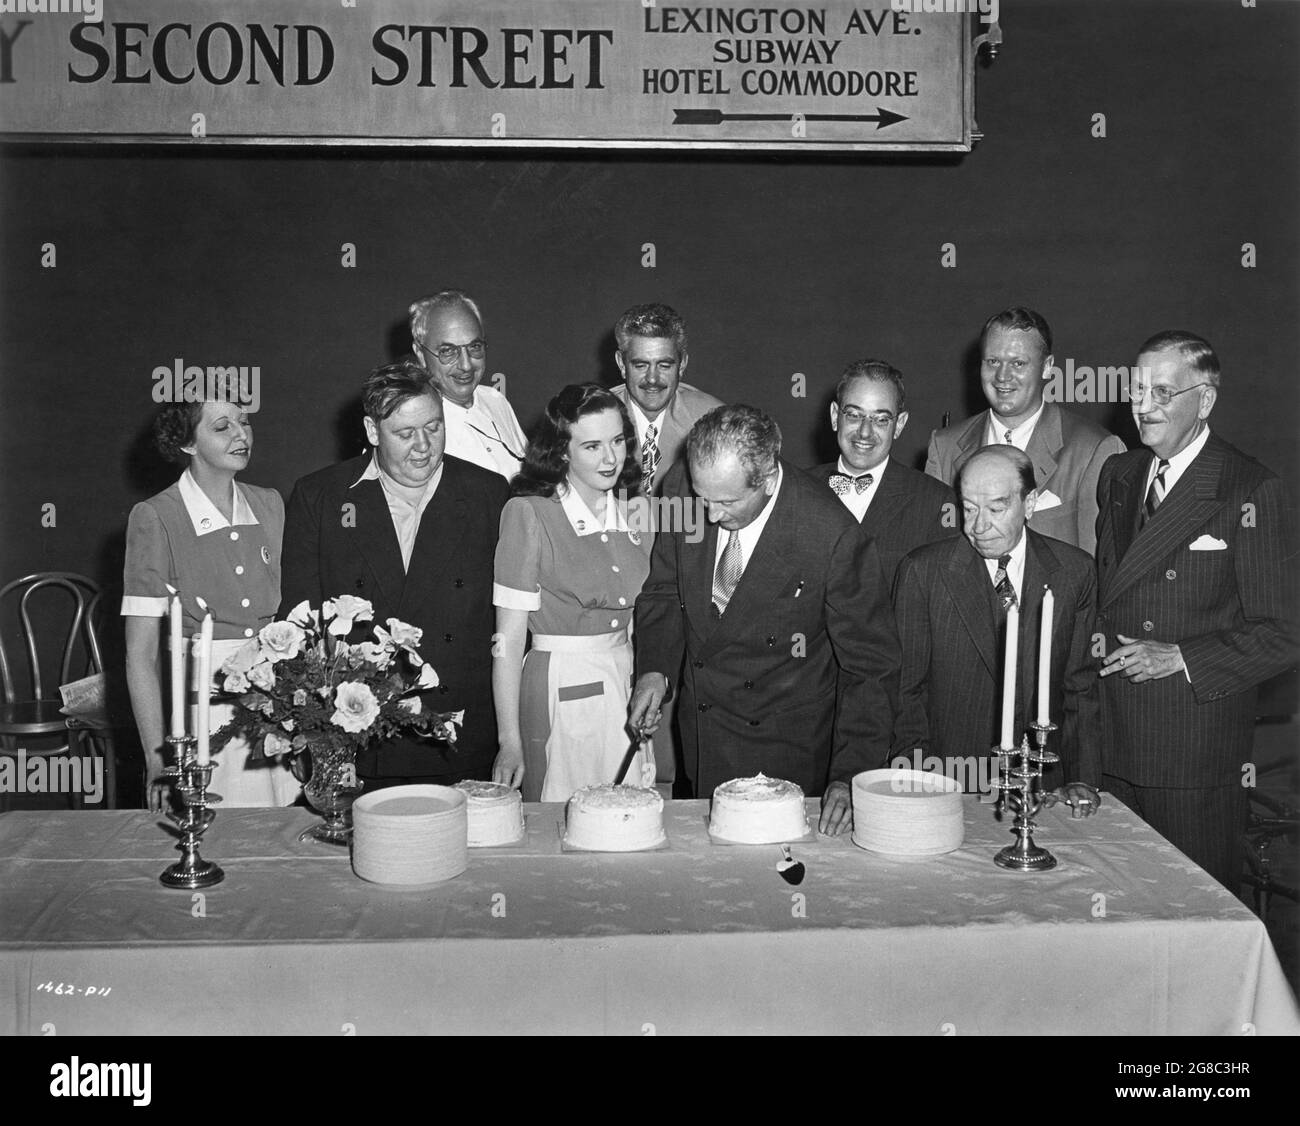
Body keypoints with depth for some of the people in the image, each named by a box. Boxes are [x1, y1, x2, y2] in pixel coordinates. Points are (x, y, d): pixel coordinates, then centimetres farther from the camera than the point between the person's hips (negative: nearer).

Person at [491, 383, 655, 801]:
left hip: (627, 683, 5)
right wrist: (510, 742, -14)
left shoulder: (634, 512, 7)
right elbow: (509, 637, -11)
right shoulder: (528, 514, -10)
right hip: (560, 692, -5)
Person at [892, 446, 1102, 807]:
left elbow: (1081, 686, 9)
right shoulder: (922, 571, -2)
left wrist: (1083, 779, 0)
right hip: (950, 788, -2)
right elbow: (905, 688, 0)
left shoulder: (1074, 571, 5)